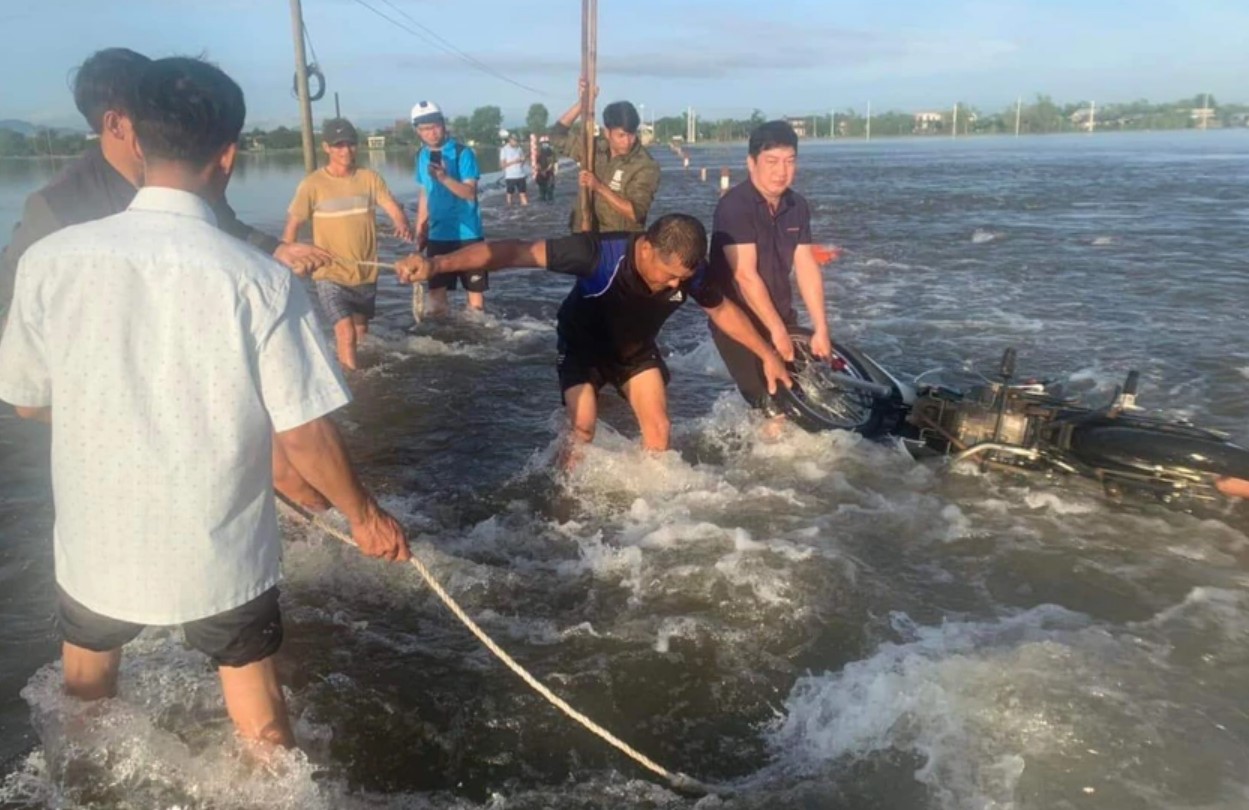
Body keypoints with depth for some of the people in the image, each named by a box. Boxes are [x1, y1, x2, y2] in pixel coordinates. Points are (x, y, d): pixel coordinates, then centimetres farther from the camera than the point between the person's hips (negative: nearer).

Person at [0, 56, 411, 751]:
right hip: (222, 553, -3)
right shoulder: (261, 280, -22)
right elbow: (305, 434, -17)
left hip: (98, 543, 4)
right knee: (260, 718, 20)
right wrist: (365, 516, 0)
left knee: (86, 693, 33)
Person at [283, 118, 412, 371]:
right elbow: (292, 225, -4)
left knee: (361, 334, 19)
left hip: (366, 274, 4)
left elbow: (393, 208, -10)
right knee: (346, 334, -17)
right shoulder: (312, 184, -9)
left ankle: (350, 373, 43)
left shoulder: (370, 178, -1)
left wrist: (403, 224, -33)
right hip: (330, 275, -4)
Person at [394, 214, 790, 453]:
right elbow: (516, 251, -45)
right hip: (583, 344, -3)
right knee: (582, 428, -16)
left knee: (658, 429, -3)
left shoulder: (690, 272, -28)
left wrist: (768, 355, -2)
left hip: (636, 348, 4)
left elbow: (722, 310, -6)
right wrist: (438, 264, -54)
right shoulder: (600, 254, -42)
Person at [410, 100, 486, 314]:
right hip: (437, 234, 5)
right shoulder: (422, 156, 7)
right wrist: (419, 232, 14)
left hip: (466, 233, -5)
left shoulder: (462, 153, -11)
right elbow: (425, 195, 15)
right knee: (436, 290, 7)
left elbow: (470, 193, -18)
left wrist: (444, 178, -34)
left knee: (475, 289, 3)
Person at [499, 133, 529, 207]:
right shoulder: (504, 150, -4)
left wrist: (523, 160, -7)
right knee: (509, 194, 4)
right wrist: (513, 162, -17)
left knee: (523, 193, -1)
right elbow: (502, 165, -8)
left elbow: (523, 160, 18)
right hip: (510, 176, -3)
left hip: (521, 175, 4)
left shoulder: (519, 149, 8)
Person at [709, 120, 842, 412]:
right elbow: (746, 276, -22)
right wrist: (777, 331, -20)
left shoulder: (797, 206, 2)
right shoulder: (734, 206, -19)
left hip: (782, 316, 6)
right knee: (770, 402, -10)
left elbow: (807, 268, -1)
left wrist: (821, 328, -7)